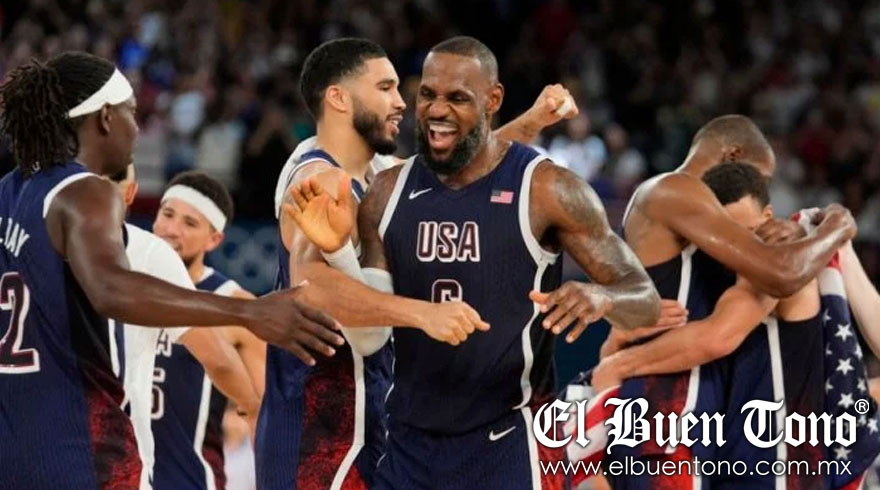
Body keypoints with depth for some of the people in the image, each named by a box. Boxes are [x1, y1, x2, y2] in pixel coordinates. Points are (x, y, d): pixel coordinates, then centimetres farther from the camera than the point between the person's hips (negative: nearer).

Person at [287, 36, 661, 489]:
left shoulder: (545, 189, -9)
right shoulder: (388, 193, 4)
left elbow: (646, 303, -9)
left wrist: (601, 297, -32)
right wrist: (336, 252, -13)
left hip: (507, 445, -4)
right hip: (408, 443, 4)